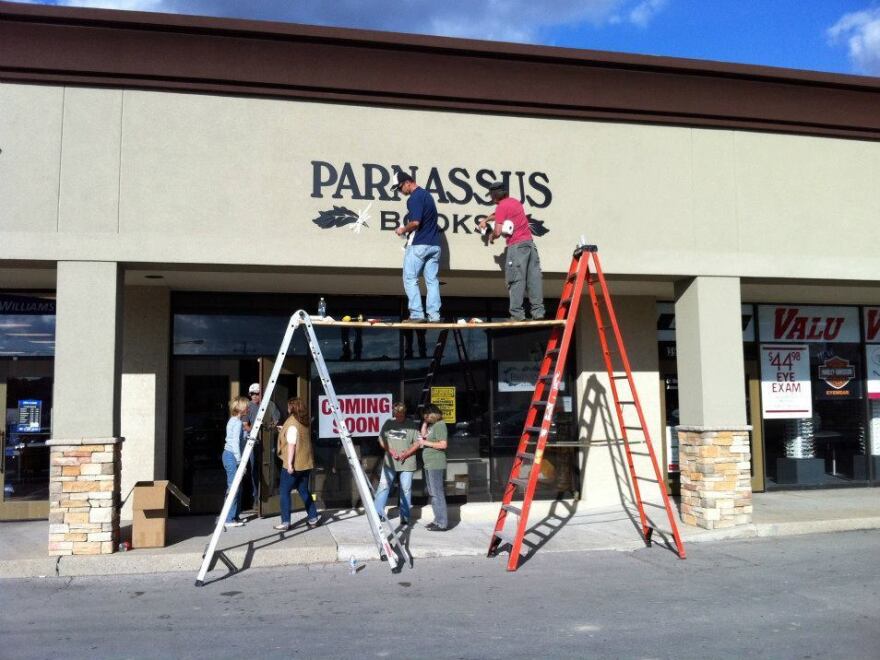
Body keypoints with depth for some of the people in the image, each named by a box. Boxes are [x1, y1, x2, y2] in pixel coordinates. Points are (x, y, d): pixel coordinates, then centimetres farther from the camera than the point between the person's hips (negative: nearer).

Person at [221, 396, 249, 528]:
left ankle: (234, 517, 16)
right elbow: (235, 443, -20)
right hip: (232, 456, -10)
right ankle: (229, 519, -6)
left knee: (235, 488, 12)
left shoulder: (234, 421, 16)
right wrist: (240, 461, -20)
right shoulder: (237, 423, -14)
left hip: (229, 455, 10)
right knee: (233, 488, -8)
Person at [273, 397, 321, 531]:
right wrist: (282, 429, 32)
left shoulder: (292, 423, -14)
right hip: (305, 463, 8)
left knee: (285, 492, 2)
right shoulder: (304, 422, 10)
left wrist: (289, 463, -19)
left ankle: (285, 523, 1)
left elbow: (291, 444, -19)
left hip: (293, 465, -8)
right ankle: (313, 519, 15)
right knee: (304, 491, 16)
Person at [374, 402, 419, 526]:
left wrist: (407, 453, -14)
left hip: (407, 463, -1)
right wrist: (390, 451, -8)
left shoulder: (411, 426, 0)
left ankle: (405, 517, 11)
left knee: (406, 489, 3)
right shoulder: (389, 424, 6)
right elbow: (381, 440, 7)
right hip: (390, 462, 2)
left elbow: (417, 443, -1)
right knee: (383, 486, -2)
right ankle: (377, 512, 6)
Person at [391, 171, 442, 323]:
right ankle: (434, 316, 6)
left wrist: (403, 230, -6)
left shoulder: (414, 198, -13)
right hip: (434, 245, 9)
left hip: (418, 245, -9)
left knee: (410, 279, 0)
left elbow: (415, 222, -24)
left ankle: (417, 314, -4)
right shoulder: (427, 194, 17)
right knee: (432, 280, 7)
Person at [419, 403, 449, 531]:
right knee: (432, 494, 14)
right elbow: (423, 434, 17)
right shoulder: (432, 425, 15)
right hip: (429, 465, 10)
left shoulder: (439, 425, -13)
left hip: (436, 465, -10)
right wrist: (425, 422, 11)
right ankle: (438, 521, 21)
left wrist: (426, 443, -13)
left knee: (437, 494, -8)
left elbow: (443, 444, -20)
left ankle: (442, 524, -4)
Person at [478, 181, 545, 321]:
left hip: (516, 245, -8)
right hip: (529, 242, 8)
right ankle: (538, 312, 1)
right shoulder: (515, 201, 20)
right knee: (534, 278, 2)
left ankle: (517, 314, -10)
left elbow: (498, 231, -9)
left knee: (516, 280, -7)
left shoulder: (501, 206, -5)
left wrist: (492, 237, 10)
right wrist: (486, 220, 37)